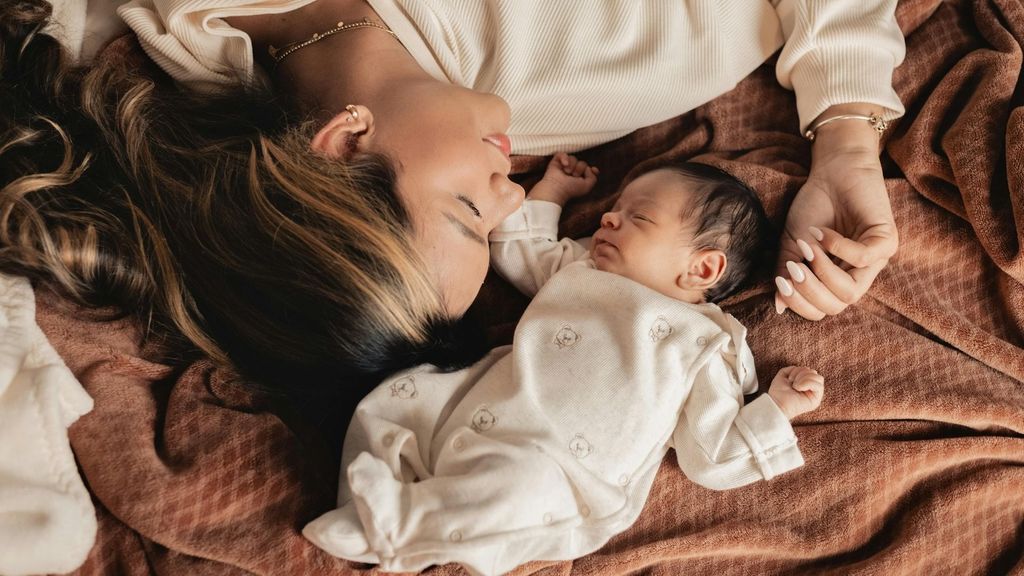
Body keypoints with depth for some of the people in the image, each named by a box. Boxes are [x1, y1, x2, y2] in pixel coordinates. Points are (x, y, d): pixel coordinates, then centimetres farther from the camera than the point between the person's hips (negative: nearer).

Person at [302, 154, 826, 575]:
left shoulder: (704, 347, 3)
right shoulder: (578, 267, 20)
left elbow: (710, 460, 1)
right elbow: (517, 249, 38)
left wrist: (777, 407, -6)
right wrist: (550, 190, 36)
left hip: (550, 472, -6)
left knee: (517, 485, -38)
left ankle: (400, 521, -26)